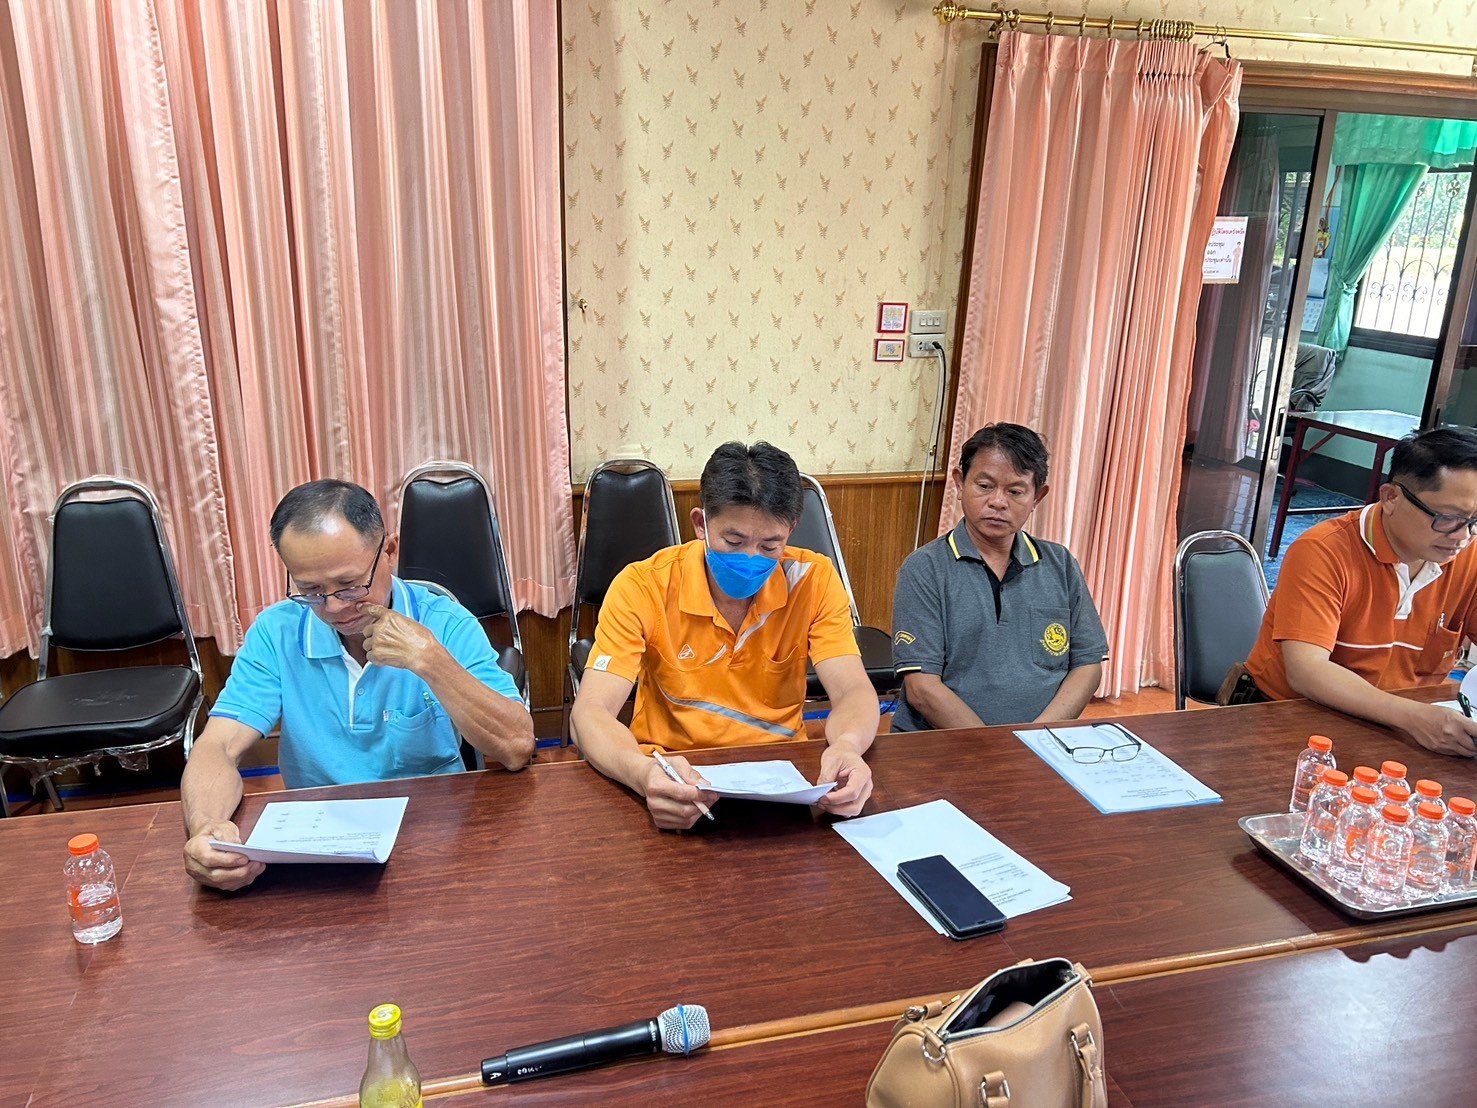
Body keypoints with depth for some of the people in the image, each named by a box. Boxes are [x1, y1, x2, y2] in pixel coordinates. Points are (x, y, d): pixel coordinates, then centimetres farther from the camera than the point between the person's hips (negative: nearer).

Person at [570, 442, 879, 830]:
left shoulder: (814, 580, -8)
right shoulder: (643, 587, -14)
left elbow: (854, 692, -12)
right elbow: (590, 712, -20)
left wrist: (847, 746, -37)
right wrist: (644, 773, -43)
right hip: (673, 777, -1)